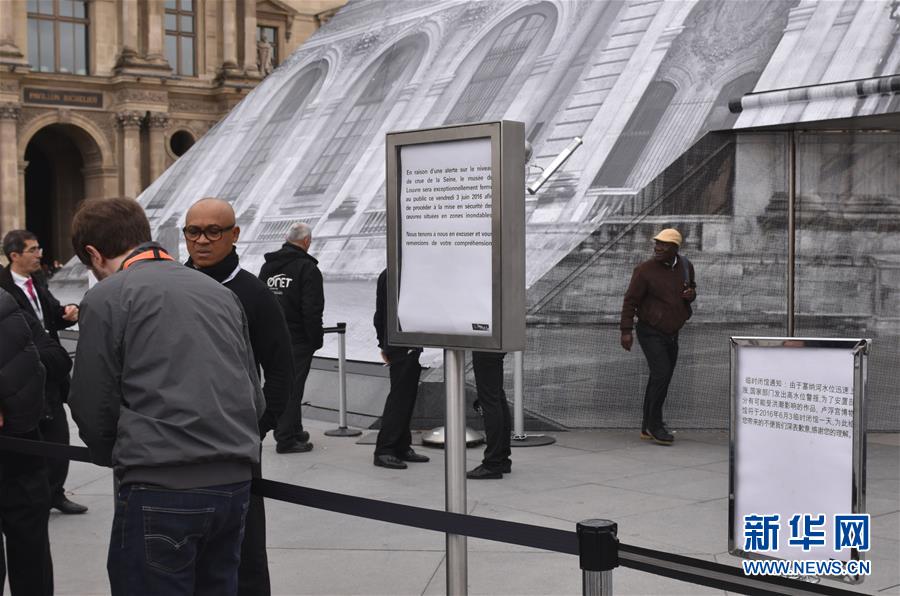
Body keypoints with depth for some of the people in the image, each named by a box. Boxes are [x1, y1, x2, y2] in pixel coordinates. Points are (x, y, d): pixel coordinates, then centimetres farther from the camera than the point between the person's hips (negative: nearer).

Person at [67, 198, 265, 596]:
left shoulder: (105, 297, -2)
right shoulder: (219, 291, 15)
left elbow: (93, 410, 1)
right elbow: (255, 398, 15)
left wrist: (115, 457, 20)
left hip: (161, 488, -6)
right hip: (235, 482, 6)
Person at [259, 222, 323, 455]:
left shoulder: (268, 266, 13)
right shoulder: (307, 267, -11)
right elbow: (312, 309, -16)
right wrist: (316, 339, -8)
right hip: (298, 338, -7)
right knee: (292, 387, -3)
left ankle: (294, 431, 27)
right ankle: (286, 439, -2)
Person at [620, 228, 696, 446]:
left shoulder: (685, 266, 5)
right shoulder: (645, 270, -13)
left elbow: (691, 287, 23)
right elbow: (630, 300, -11)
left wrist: (691, 294, -3)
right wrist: (626, 331, -16)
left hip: (672, 334, 6)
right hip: (651, 332, -6)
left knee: (661, 379, 10)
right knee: (661, 374, -17)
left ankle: (648, 428, 18)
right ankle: (654, 426, -6)